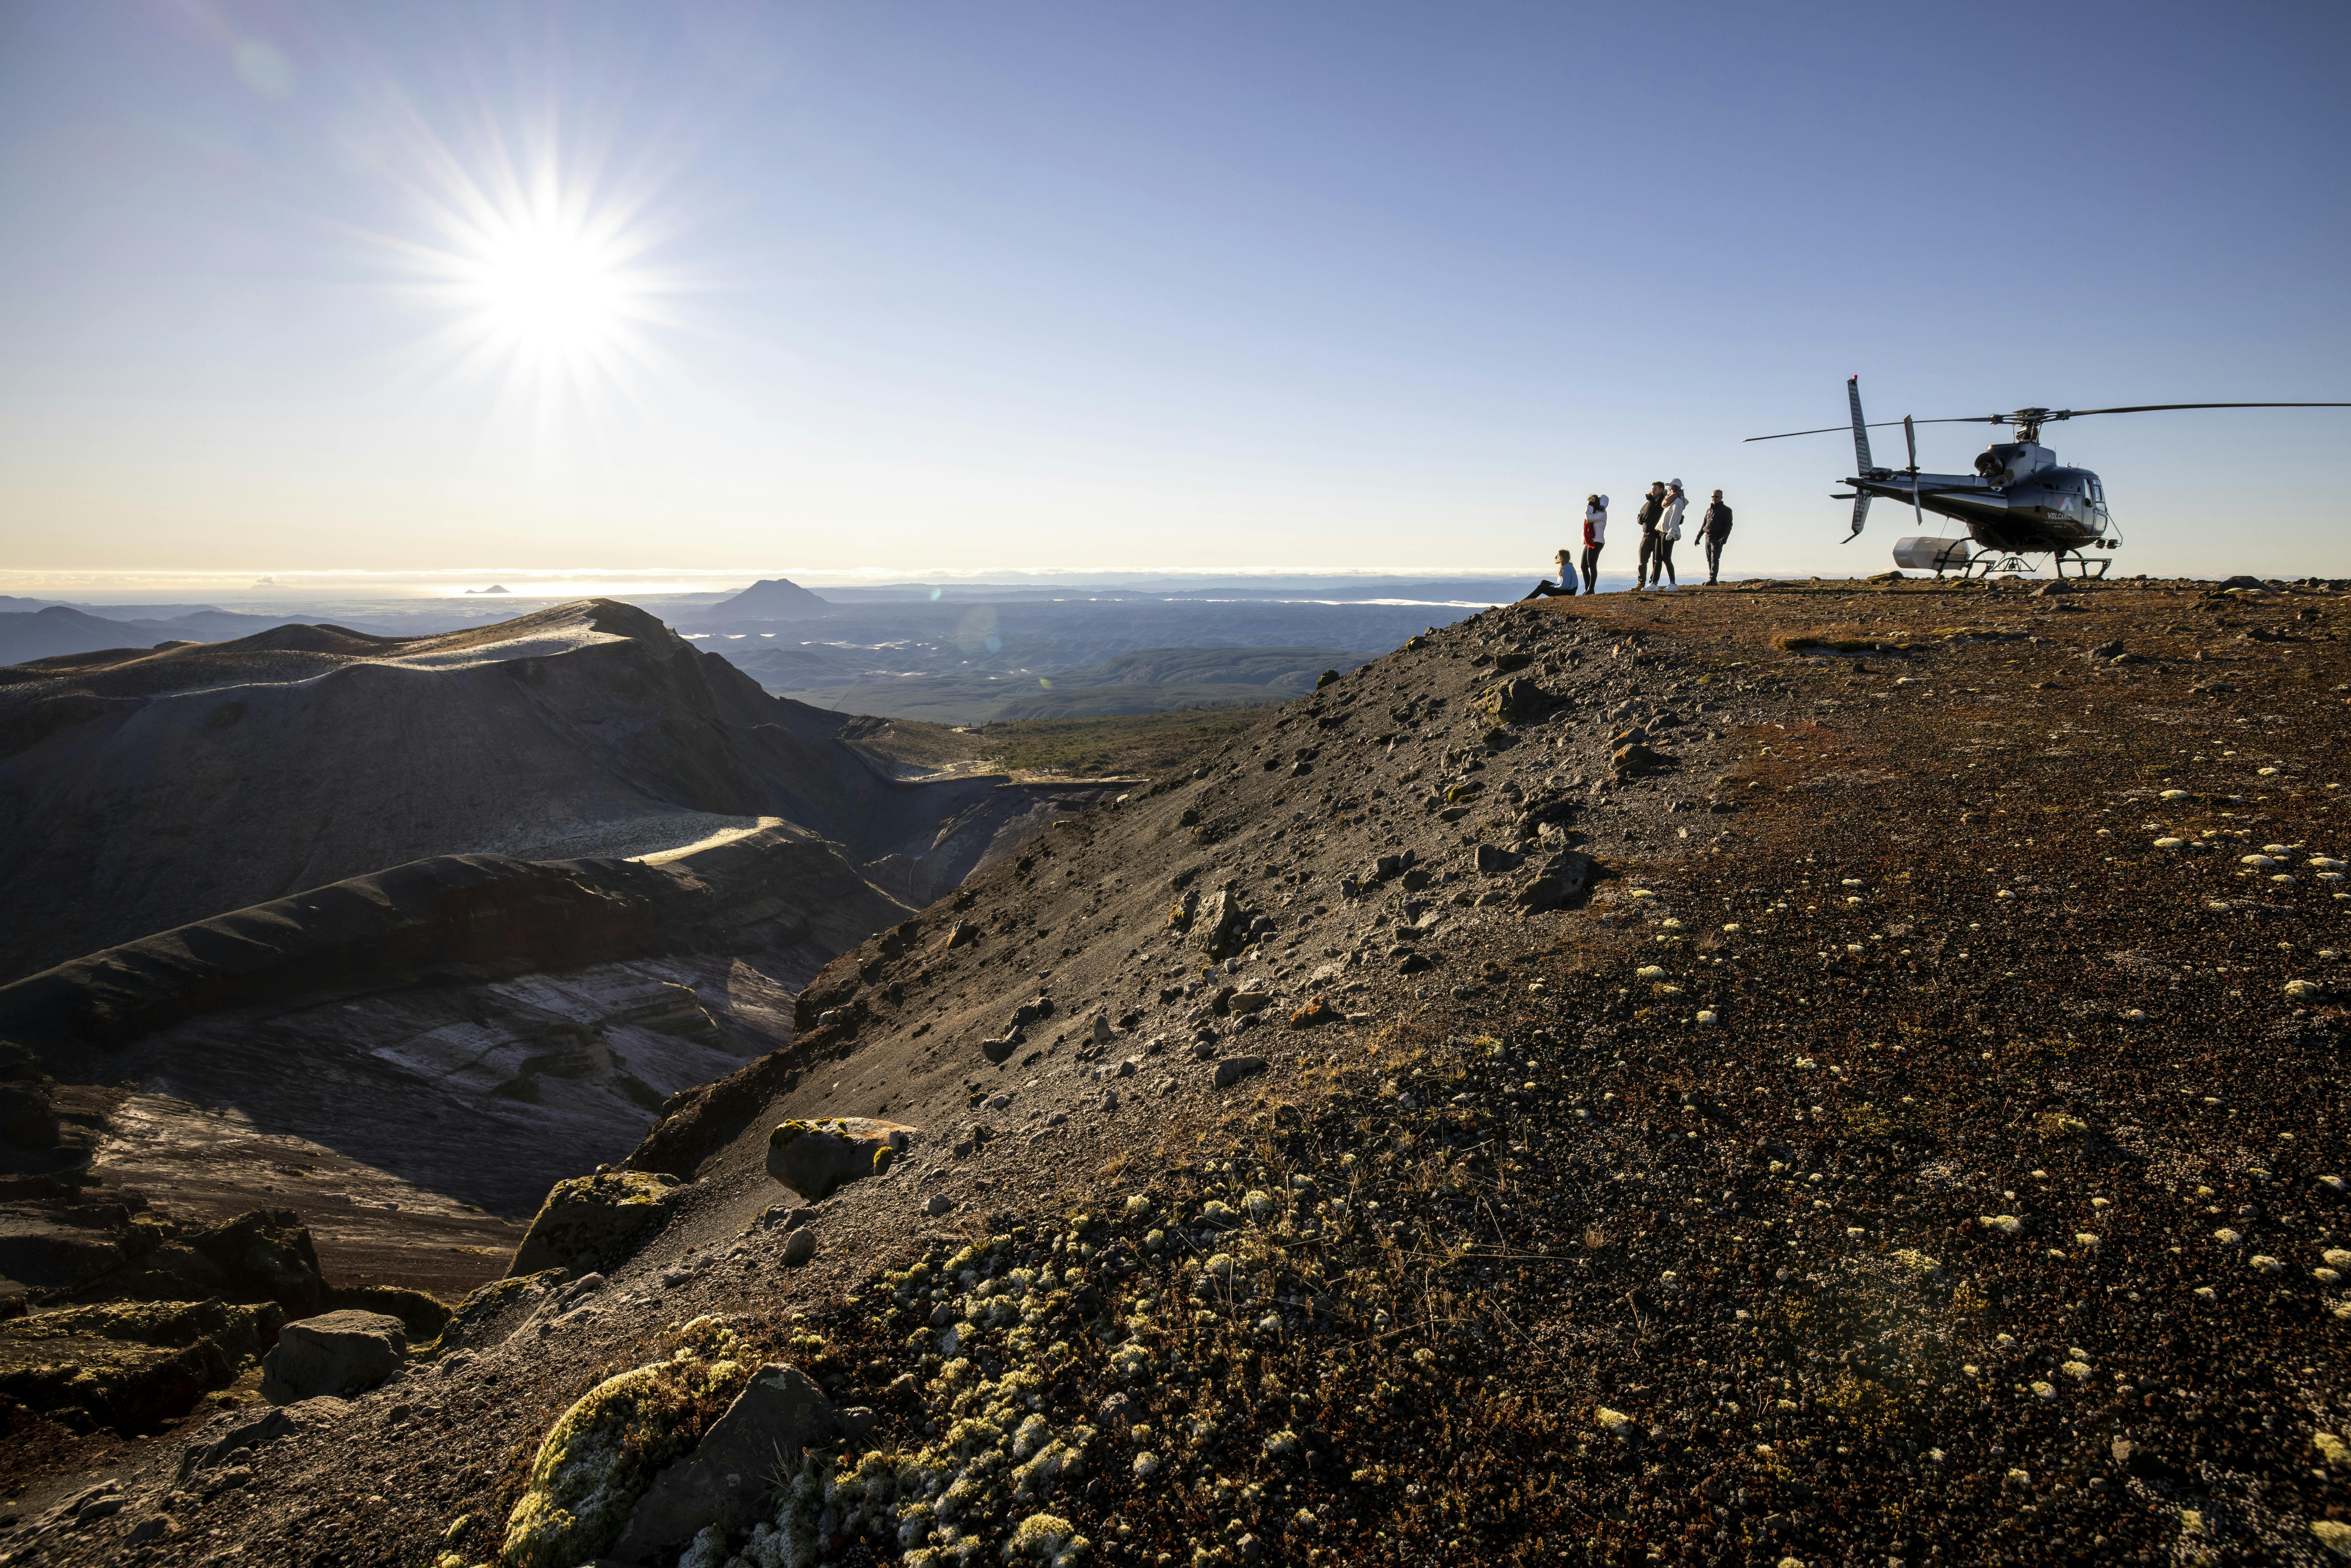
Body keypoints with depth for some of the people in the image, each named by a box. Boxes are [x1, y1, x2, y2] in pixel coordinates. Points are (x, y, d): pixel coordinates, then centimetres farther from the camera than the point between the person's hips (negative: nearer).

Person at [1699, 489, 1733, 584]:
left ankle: (1712, 579, -19)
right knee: (1709, 560, 6)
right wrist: (1699, 536, 19)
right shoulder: (1709, 510, 19)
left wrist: (1725, 537, -18)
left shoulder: (1726, 510, 0)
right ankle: (1712, 580, 10)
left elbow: (1729, 525, -6)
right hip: (1708, 538, 7)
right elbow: (1704, 524, 25)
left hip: (1718, 539, -7)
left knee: (1715, 559, -13)